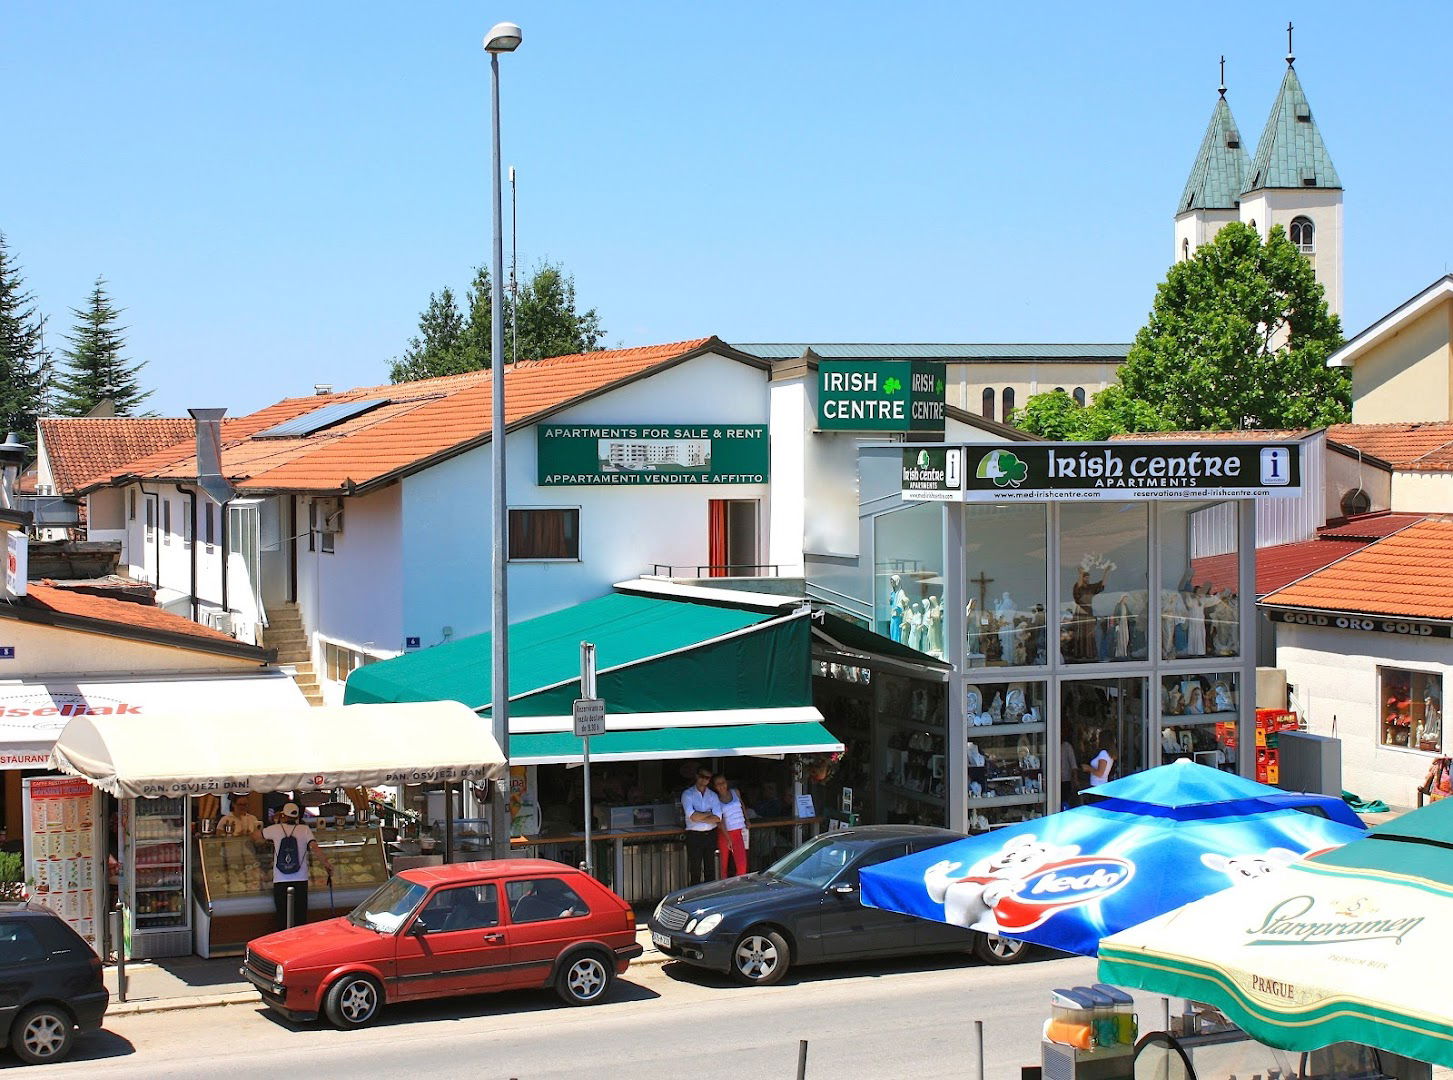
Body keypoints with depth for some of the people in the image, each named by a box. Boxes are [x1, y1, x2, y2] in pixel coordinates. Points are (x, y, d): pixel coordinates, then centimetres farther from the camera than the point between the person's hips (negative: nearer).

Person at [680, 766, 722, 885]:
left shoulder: (713, 795, 11)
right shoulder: (687, 794, 1)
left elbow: (717, 818, -3)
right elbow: (692, 816, -13)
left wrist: (699, 817, -9)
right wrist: (709, 814, -3)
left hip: (710, 835, 3)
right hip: (694, 835, -3)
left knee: (709, 869, 6)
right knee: (695, 870, -4)